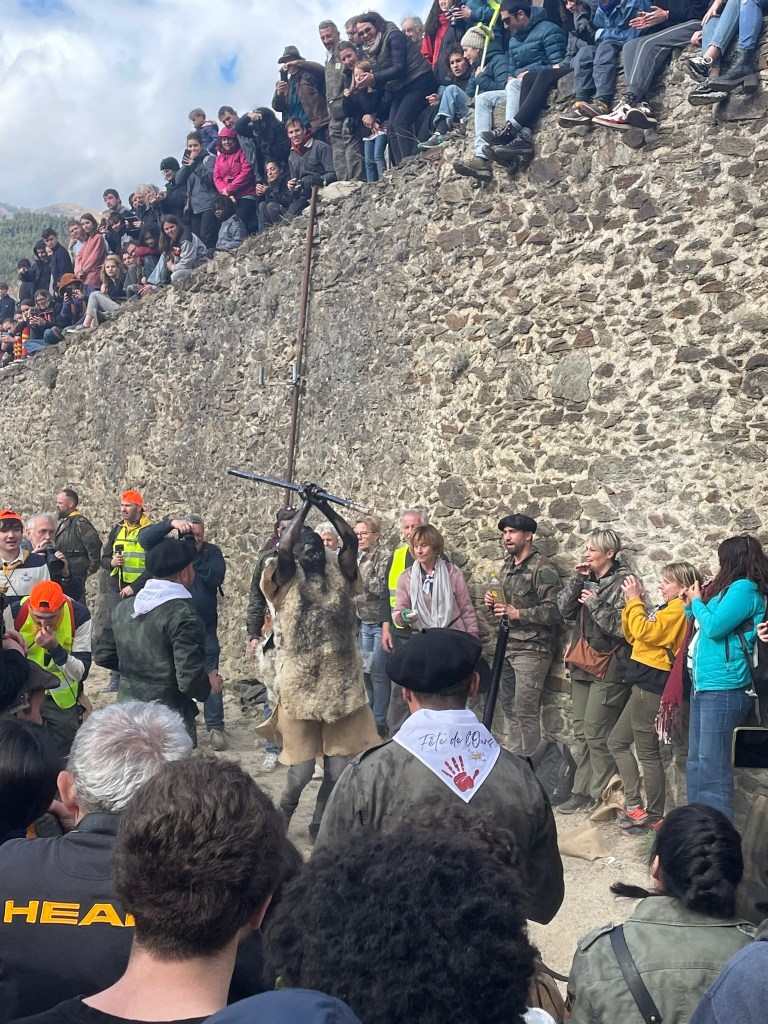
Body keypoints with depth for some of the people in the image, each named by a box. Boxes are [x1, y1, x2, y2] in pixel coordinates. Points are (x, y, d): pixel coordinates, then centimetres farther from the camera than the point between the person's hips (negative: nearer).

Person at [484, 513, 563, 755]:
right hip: (508, 646, 8)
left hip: (531, 650, -8)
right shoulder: (508, 565, 13)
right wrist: (493, 602, 4)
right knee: (510, 708, 15)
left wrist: (517, 613, -21)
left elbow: (554, 610, -21)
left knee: (525, 712, -5)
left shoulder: (542, 568, -13)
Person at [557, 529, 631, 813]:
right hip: (582, 665, 8)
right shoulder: (588, 579, 11)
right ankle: (583, 791, 21)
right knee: (581, 731, 11)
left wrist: (595, 603, -17)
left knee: (596, 732, -5)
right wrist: (577, 581, -5)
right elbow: (565, 610, 4)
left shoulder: (622, 582, -11)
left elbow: (623, 627, -18)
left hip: (608, 668, -8)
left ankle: (603, 795, 9)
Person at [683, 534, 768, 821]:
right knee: (696, 763, 13)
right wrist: (691, 606, 12)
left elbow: (714, 627, -17)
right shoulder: (729, 588, 19)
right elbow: (701, 630, 24)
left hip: (724, 688, -10)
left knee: (713, 766, -7)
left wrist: (697, 601, -1)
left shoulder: (744, 588, -9)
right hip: (704, 685, 10)